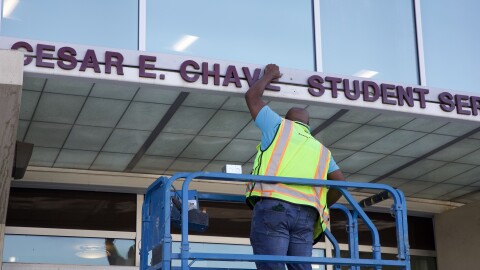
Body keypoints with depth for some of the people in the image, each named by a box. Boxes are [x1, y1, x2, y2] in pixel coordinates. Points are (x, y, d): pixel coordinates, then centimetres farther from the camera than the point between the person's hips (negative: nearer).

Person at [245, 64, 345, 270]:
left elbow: (252, 96, 29)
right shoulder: (321, 149, 28)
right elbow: (339, 183, 16)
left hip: (273, 206, -3)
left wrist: (269, 76, 44)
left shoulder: (279, 125, 20)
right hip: (306, 213, 4)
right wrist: (323, 205, 30)